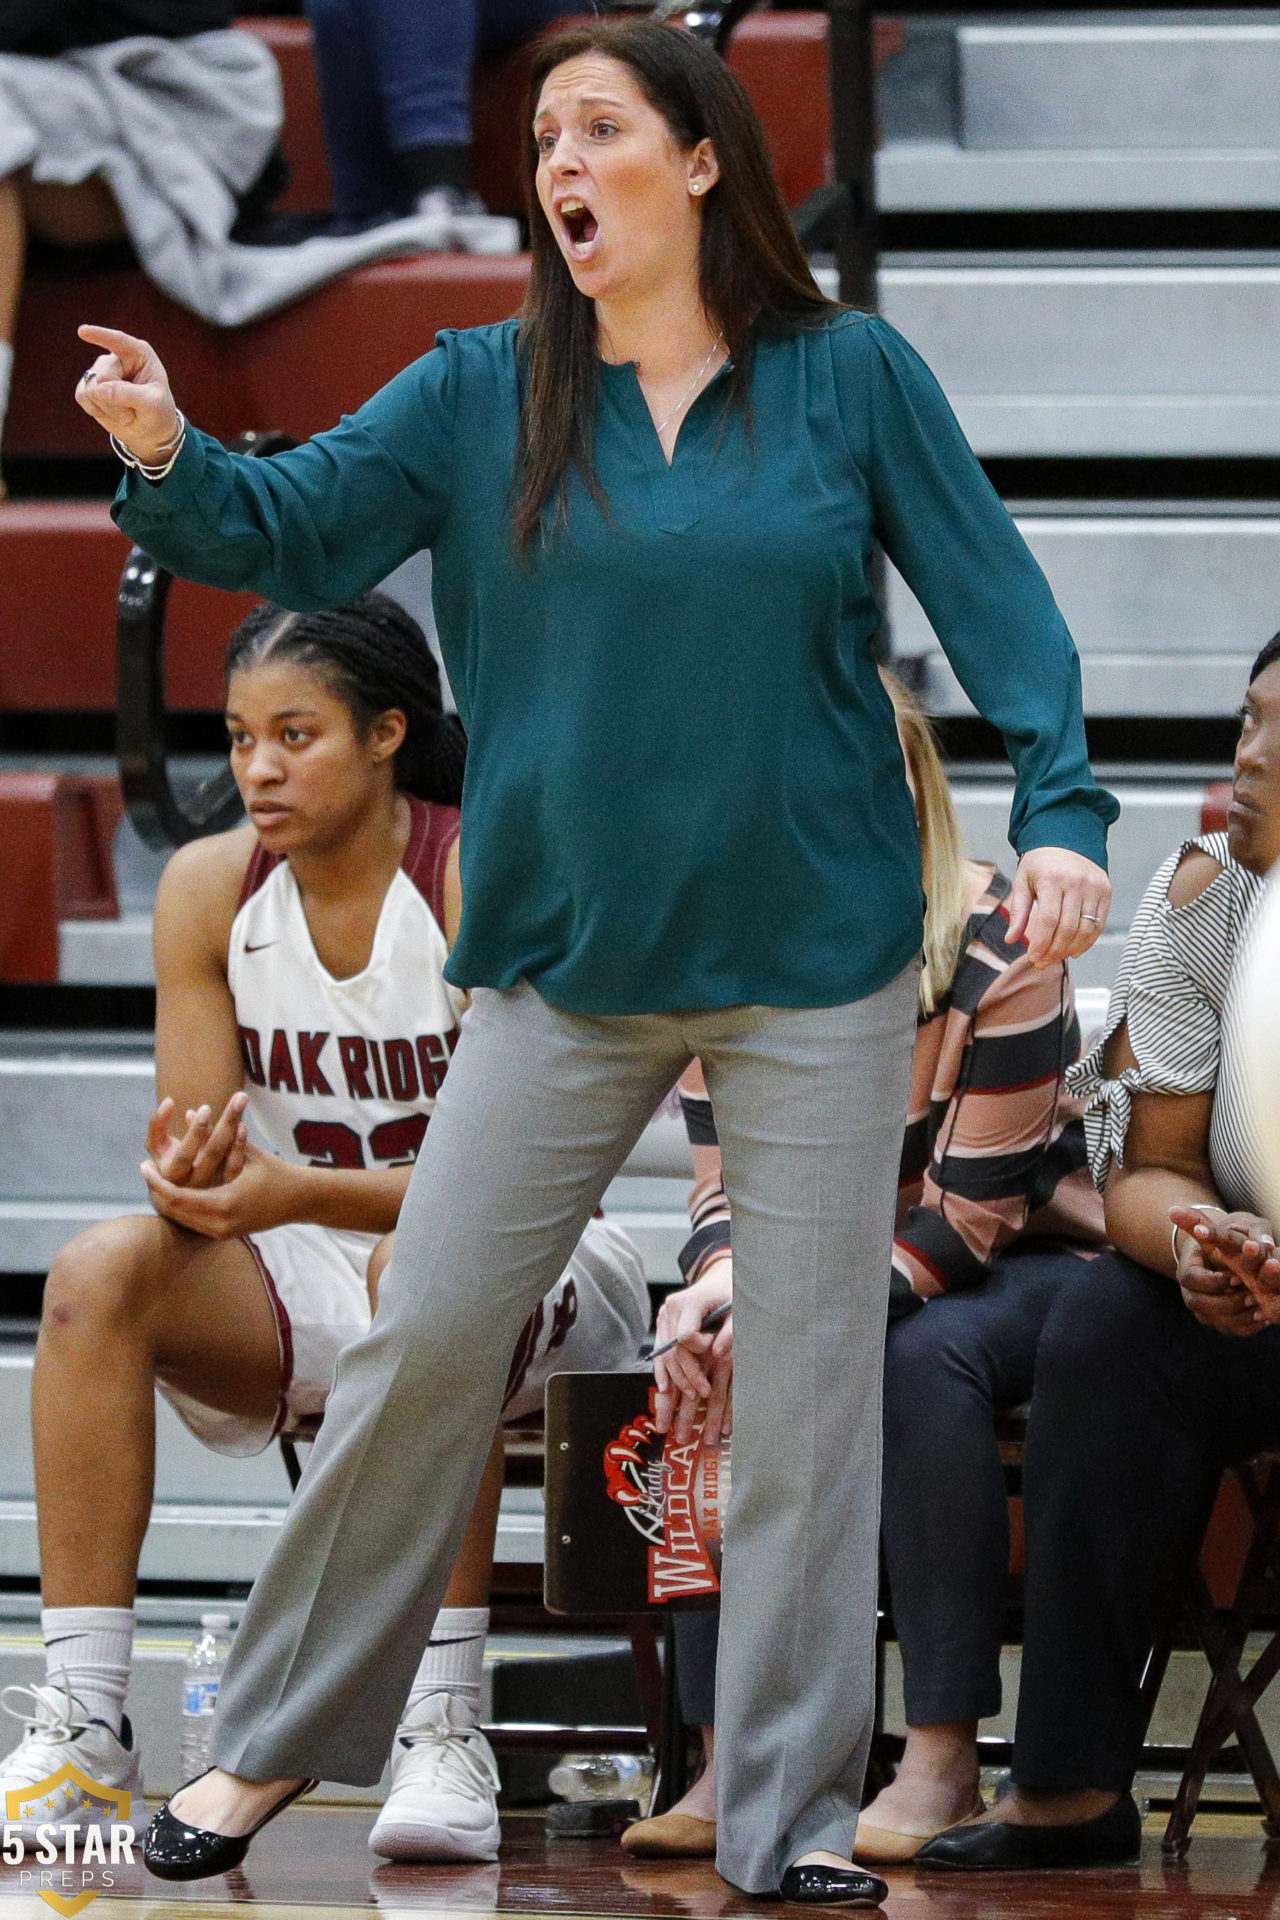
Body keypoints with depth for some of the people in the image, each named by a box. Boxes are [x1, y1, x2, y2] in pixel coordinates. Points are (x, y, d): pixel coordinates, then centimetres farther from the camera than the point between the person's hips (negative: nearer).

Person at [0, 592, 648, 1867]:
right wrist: (188, 1178, -29)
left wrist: (296, 1194, -36)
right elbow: (191, 1150, -3)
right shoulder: (210, 887, -2)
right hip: (306, 1285, 4)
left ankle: (443, 1728, -38)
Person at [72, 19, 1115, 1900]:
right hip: (566, 966, 1)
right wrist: (169, 454, -25)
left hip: (813, 965, -1)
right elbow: (289, 529, -4)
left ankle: (796, 1806, 10)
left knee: (807, 1380, 2)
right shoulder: (485, 394, 1)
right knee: (421, 1343, 1)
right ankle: (280, 1737, 15)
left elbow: (994, 601, -3)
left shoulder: (850, 379, -3)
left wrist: (1059, 810, -16)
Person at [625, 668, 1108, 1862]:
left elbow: (971, 1215, -19)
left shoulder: (997, 950, -18)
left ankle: (943, 1765, -33)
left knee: (927, 1355, -36)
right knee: (715, 1362, -27)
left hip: (1021, 1262, -4)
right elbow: (727, 1187, -1)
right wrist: (719, 1285, -26)